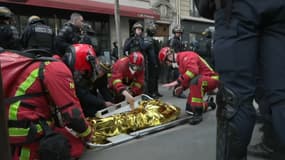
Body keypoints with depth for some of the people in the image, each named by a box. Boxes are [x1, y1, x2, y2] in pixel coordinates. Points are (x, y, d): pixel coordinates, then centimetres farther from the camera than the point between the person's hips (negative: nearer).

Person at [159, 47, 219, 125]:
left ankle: (198, 114, -32)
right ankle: (209, 104, 36)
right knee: (189, 109, 9)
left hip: (212, 79, -9)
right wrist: (182, 87, 0)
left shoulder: (186, 56, -20)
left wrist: (177, 82, -36)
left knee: (196, 80, -42)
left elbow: (193, 71, -38)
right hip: (199, 81, 9)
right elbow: (188, 79, 17)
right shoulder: (181, 61, 10)